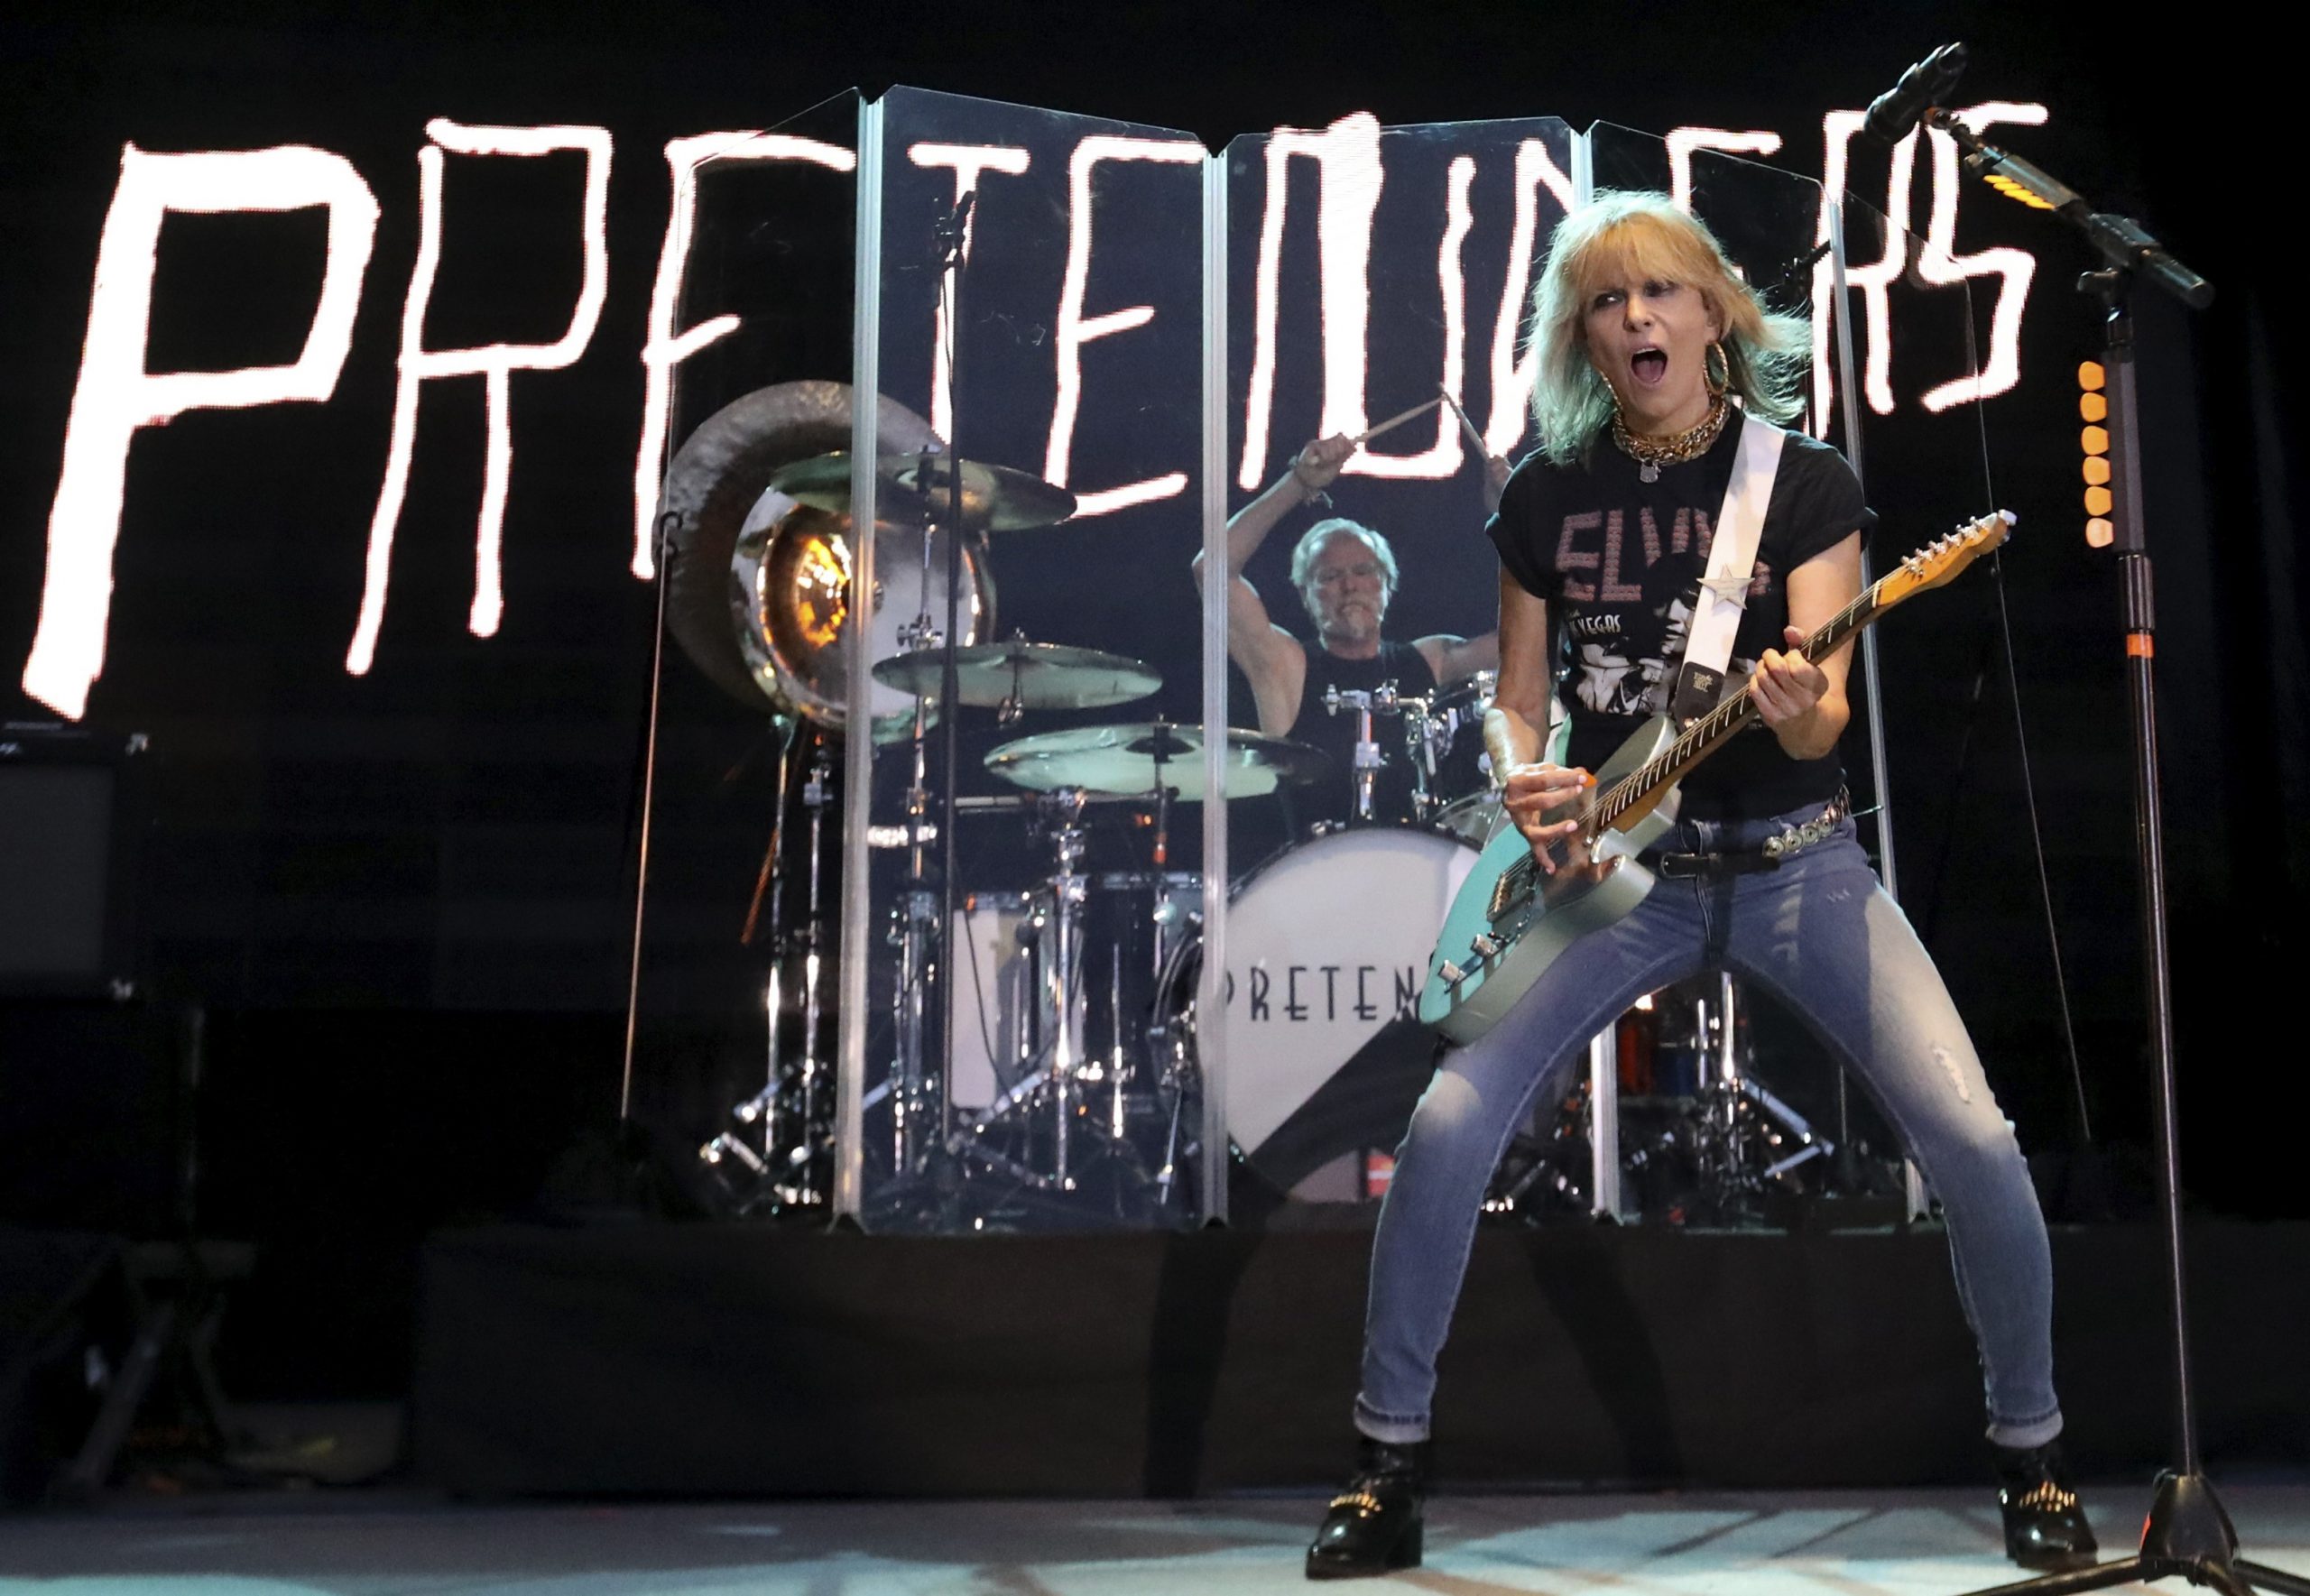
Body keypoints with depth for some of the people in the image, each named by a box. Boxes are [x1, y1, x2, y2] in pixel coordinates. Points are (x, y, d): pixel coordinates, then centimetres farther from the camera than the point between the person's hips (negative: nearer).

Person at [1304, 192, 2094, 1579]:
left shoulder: (1806, 483, -3)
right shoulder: (1546, 500, 3)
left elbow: (1820, 719, -12)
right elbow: (1516, 701, 10)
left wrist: (1802, 709, -35)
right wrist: (1522, 780, -13)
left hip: (1795, 858, -1)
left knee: (1973, 1137, -16)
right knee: (1449, 1125, -16)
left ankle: (2033, 1454, 10)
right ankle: (1391, 1459, 1)